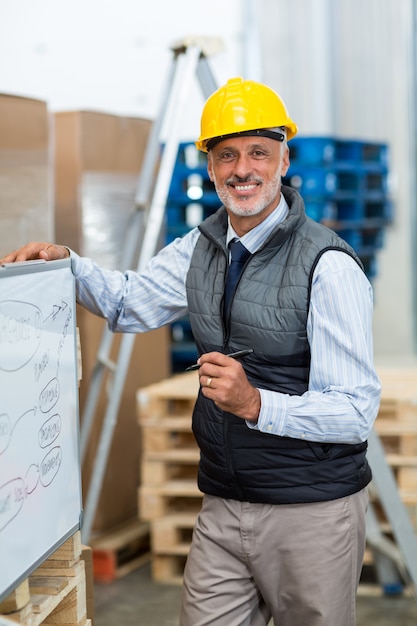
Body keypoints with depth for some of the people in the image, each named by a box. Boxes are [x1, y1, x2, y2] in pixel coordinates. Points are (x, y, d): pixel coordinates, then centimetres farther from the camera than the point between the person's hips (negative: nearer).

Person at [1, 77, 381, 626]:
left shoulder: (328, 266, -16)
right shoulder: (200, 249, 6)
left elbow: (357, 411, -18)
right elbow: (130, 303, 21)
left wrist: (256, 404, -32)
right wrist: (66, 263, 2)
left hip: (312, 512, -5)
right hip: (223, 507, 6)